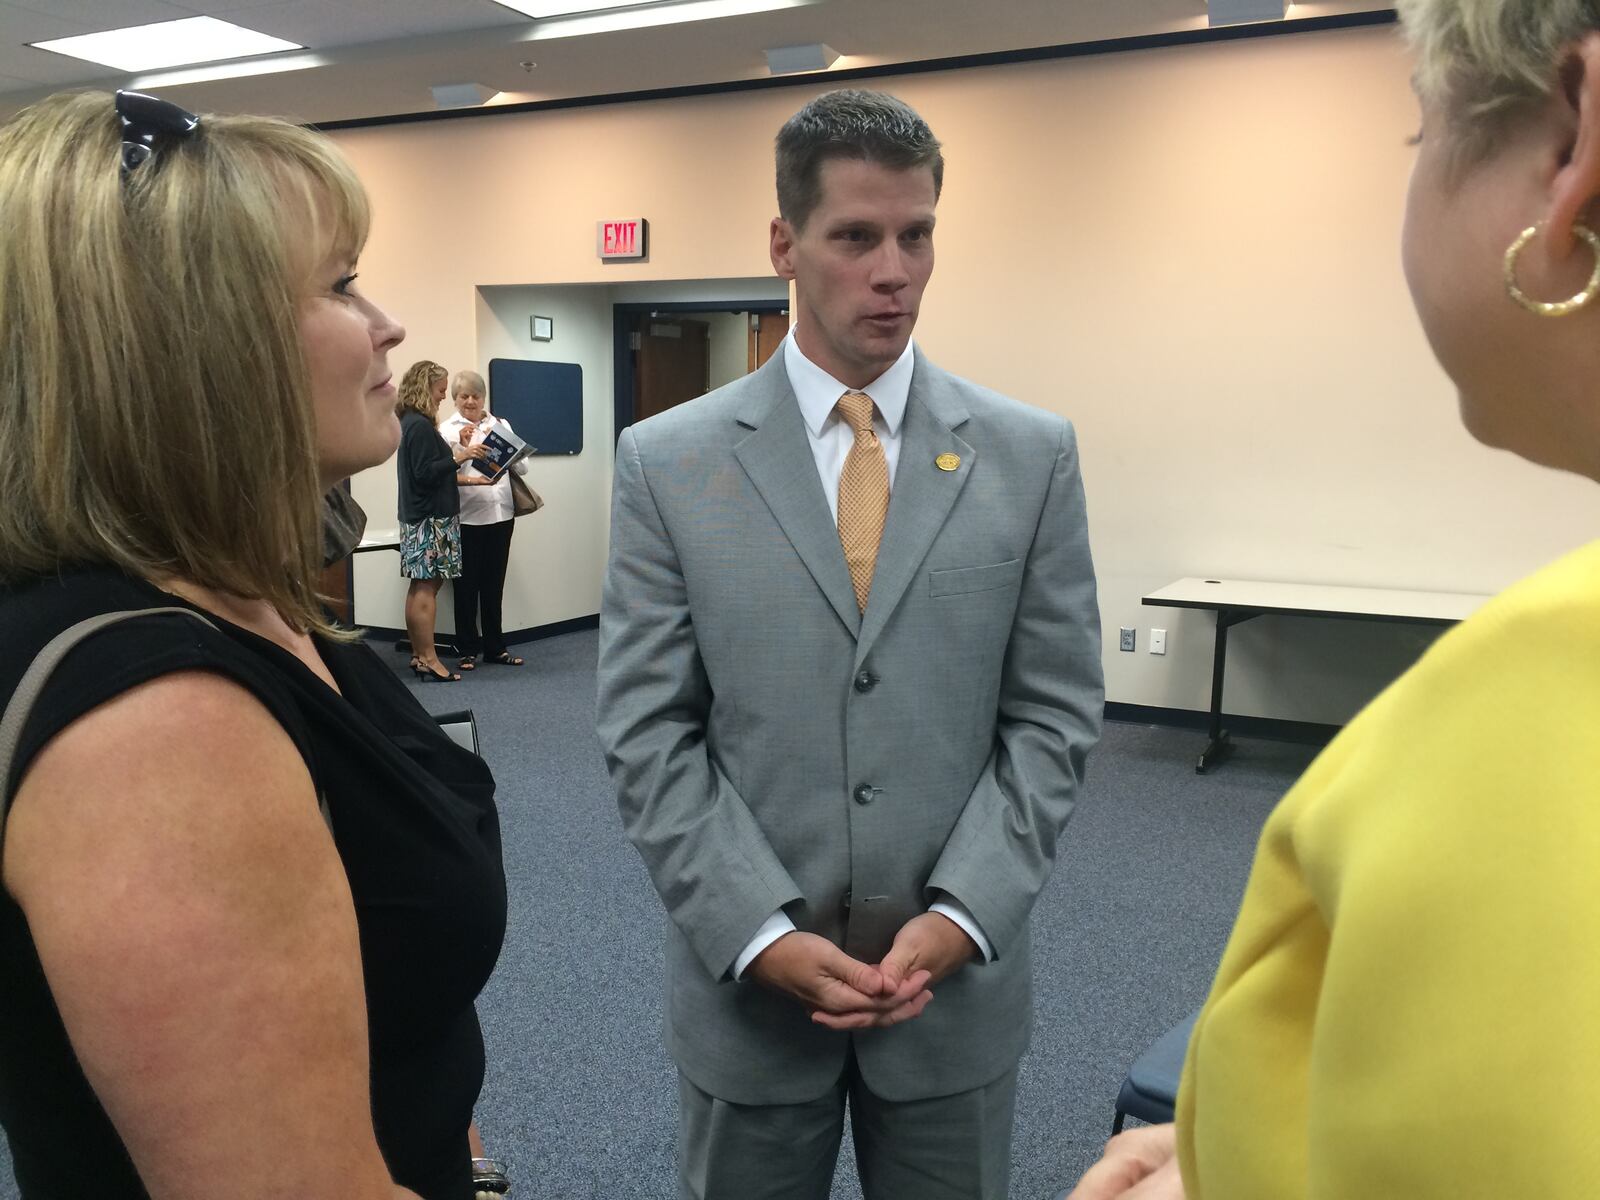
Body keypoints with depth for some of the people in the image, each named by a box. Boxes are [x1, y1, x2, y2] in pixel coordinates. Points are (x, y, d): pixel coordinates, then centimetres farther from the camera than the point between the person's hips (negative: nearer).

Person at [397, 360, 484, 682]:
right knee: (426, 587, -7)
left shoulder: (411, 422, 15)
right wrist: (458, 457, -15)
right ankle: (428, 660, -5)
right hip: (429, 518, -10)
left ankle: (418, 655, 17)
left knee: (420, 587, 12)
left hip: (418, 515, 10)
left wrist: (455, 453, 19)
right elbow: (424, 473, -20)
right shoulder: (420, 425, -15)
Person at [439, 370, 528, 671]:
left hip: (500, 513, 3)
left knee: (494, 583, 11)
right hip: (467, 516, -3)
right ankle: (467, 650, 12)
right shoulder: (447, 429, 0)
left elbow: (522, 467, 7)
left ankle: (494, 646, 20)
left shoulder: (501, 425, 11)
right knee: (467, 584, 3)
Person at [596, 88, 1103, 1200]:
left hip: (959, 977, 1)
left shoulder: (1032, 453, -1)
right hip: (745, 981, 0)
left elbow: (1054, 717, -1)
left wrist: (961, 918, -11)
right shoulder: (668, 462, -4)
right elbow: (649, 733, -5)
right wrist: (762, 933, -13)